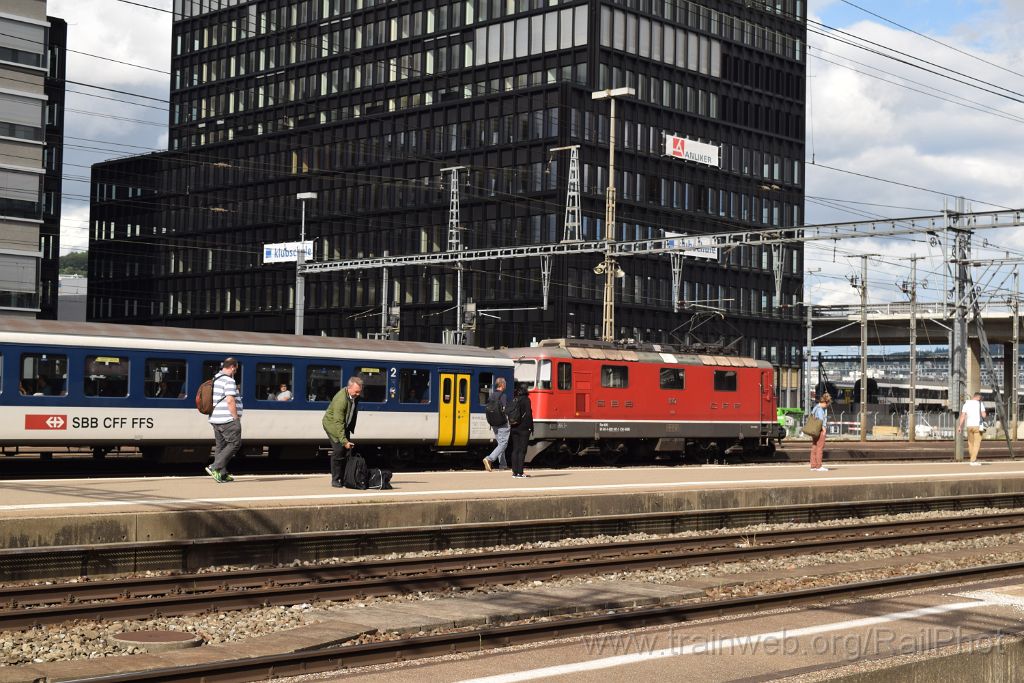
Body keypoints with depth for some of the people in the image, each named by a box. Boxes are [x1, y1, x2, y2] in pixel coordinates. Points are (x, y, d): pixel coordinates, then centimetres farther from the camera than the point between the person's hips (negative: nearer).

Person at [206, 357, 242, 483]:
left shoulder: (215, 379, 17)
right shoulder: (229, 381, -13)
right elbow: (230, 401, -21)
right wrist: (236, 418, -14)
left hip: (215, 419, 10)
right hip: (227, 420, -10)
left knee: (221, 446, 11)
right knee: (235, 443, -5)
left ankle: (222, 474, 11)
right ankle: (215, 468, -13)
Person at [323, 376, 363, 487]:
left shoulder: (355, 396, -8)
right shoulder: (341, 399, -33)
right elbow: (338, 422, -34)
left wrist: (352, 428, 19)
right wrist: (344, 441, -38)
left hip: (345, 425, 7)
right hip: (332, 424, -7)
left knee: (347, 451, 0)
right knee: (339, 450, -16)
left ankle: (344, 479, 6)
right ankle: (335, 480, -8)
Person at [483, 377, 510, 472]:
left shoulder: (491, 396, 7)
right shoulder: (503, 396, -15)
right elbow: (506, 410, -20)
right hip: (502, 424, -8)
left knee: (500, 443, 16)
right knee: (503, 444, -6)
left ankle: (502, 464, 18)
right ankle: (489, 459, -22)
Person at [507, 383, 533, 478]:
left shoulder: (514, 400, 11)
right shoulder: (525, 400, -8)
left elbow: (509, 414, 12)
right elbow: (528, 414, -13)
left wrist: (511, 424, 16)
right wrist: (531, 426, -8)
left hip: (514, 428, 6)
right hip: (524, 428, -6)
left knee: (515, 450, 9)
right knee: (522, 450, -5)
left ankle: (515, 471, 9)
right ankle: (520, 472, -9)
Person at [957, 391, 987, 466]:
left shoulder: (966, 404, 6)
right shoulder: (980, 404, -4)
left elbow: (962, 416, 0)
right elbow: (984, 415, -12)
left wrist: (960, 426, 0)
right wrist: (986, 415, 12)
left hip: (969, 426, 4)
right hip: (977, 426, -4)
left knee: (970, 443, 14)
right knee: (977, 443, -3)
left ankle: (974, 459, 22)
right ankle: (973, 461, -11)